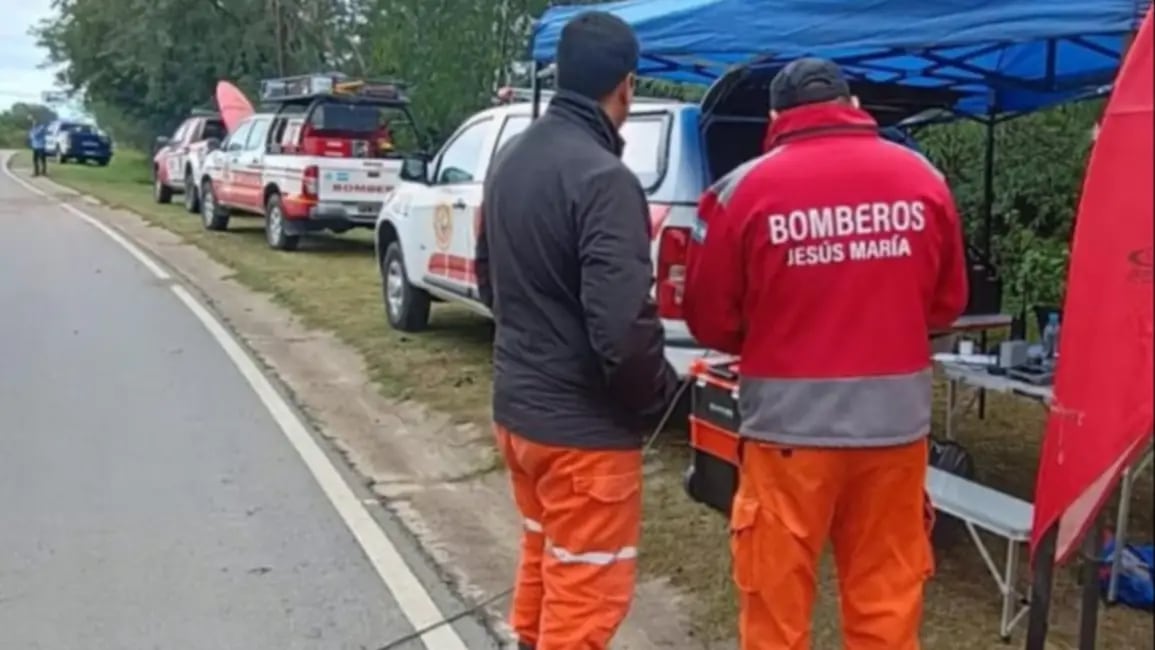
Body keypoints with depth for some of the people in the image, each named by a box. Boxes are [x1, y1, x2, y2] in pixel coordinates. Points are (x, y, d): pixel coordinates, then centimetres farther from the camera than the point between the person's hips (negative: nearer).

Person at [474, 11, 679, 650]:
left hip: (515, 405, 8)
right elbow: (622, 326, -28)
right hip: (583, 424, -8)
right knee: (585, 592, 5)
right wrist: (660, 393, -10)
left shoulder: (509, 157, 4)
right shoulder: (603, 177, -22)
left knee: (542, 560, 26)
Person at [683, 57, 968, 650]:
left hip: (790, 421, -3)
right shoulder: (922, 178, 1)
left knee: (777, 597, 10)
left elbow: (710, 319, -1)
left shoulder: (746, 188, -8)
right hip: (896, 419, 3)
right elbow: (947, 303, 11)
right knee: (888, 596, 15)